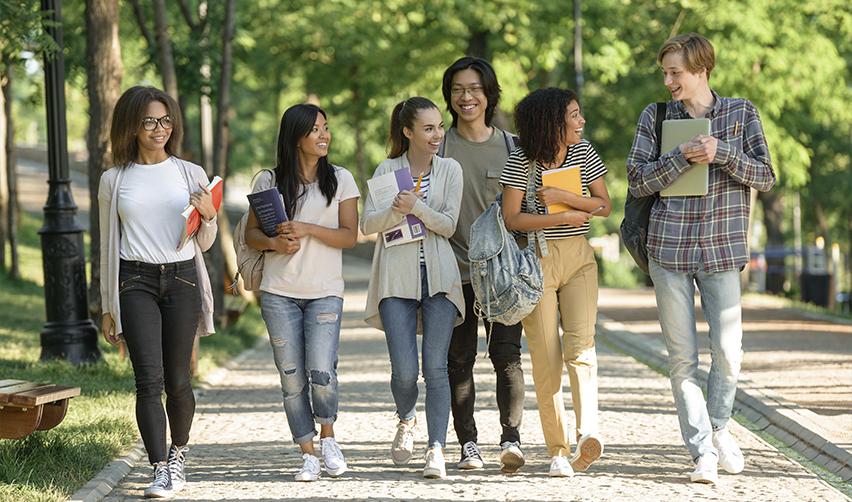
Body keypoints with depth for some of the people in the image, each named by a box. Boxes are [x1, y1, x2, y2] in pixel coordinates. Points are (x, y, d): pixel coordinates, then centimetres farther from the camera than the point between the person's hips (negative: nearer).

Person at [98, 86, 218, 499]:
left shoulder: (190, 174, 8)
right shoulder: (113, 181, 8)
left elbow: (203, 244, 12)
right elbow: (108, 245, 13)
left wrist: (209, 216, -10)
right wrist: (107, 308, 12)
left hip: (182, 279, 1)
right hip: (135, 282, -1)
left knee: (177, 380, 4)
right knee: (149, 379, -11)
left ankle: (178, 452, 28)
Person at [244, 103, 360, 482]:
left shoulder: (340, 179, 4)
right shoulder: (269, 182, 5)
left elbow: (349, 236, -1)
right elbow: (250, 233, 8)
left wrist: (307, 230, -14)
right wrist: (274, 242, -13)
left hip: (325, 292, -1)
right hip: (279, 293, 1)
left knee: (321, 373, -13)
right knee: (292, 377, 1)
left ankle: (328, 437, 13)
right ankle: (308, 454, 11)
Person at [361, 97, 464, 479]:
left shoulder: (450, 170, 7)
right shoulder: (387, 170, 7)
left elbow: (448, 225, -1)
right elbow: (367, 224, 1)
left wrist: (417, 206, -17)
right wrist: (397, 211, -17)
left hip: (439, 278, 0)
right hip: (397, 278, 0)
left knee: (435, 366, -9)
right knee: (404, 371, -6)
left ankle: (436, 450, -8)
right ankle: (406, 421, 26)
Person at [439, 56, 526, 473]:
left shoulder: (510, 146, 9)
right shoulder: (439, 147, 5)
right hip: (455, 268, 0)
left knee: (506, 354, -10)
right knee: (459, 359, 3)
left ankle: (511, 438, -15)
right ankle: (468, 444, 8)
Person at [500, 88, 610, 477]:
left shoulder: (584, 153, 4)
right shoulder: (521, 162, -7)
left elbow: (604, 206, 4)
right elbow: (512, 219, -11)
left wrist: (563, 196, -12)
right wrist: (565, 217, -11)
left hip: (578, 258, 3)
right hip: (536, 259, -3)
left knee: (581, 344, -16)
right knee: (546, 356, -2)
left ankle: (587, 432, -31)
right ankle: (558, 451, 2)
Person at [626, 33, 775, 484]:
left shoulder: (741, 113, 5)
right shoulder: (655, 117, 6)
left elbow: (766, 177, 0)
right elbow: (637, 181, 0)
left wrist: (722, 151, -14)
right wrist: (683, 157, -14)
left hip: (722, 248, 0)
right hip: (669, 248, 0)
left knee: (728, 351, -2)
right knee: (681, 356, 0)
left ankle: (718, 428, 24)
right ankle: (702, 451, 6)